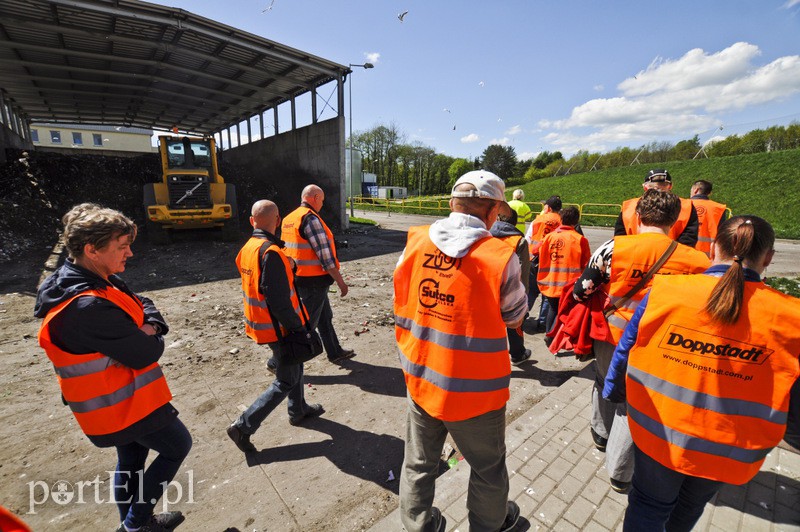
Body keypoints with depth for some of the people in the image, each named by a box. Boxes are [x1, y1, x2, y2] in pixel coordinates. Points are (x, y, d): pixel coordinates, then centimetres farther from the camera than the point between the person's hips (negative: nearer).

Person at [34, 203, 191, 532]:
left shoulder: (102, 281, -3)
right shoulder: (89, 307, -33)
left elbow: (142, 305, 7)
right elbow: (146, 354, -29)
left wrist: (150, 326, -14)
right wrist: (151, 338, -7)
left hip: (117, 400, 9)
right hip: (125, 404, -9)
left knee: (130, 460, 25)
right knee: (177, 446, 11)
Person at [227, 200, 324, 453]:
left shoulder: (247, 248, 3)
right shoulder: (271, 253, -26)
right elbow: (279, 300, -27)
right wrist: (298, 327, -19)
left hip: (260, 322, 9)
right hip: (277, 327, -9)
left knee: (293, 365, 24)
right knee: (287, 380, 6)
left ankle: (298, 410, 41)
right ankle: (244, 426, 12)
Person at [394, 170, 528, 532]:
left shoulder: (414, 243, -8)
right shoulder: (500, 257, -19)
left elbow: (401, 309, 1)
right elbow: (514, 315, -1)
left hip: (421, 379, 4)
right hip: (474, 389, -3)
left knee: (419, 463, 25)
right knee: (487, 467, 26)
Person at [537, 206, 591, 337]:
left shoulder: (548, 236, -2)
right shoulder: (580, 239, -8)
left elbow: (542, 259, 4)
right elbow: (586, 264, -1)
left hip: (550, 283, 3)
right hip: (569, 284, -3)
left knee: (553, 308, 22)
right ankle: (552, 336, 0)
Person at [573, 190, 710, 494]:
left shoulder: (614, 247, -16)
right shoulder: (695, 260, -12)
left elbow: (583, 289, -9)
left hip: (609, 334, 0)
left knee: (605, 385, 27)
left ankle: (601, 433, 52)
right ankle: (620, 473, 30)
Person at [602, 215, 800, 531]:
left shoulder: (665, 290, -19)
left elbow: (626, 351, -8)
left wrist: (615, 392, 9)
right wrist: (758, 443, 13)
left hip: (658, 431, -1)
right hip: (728, 452, 2)